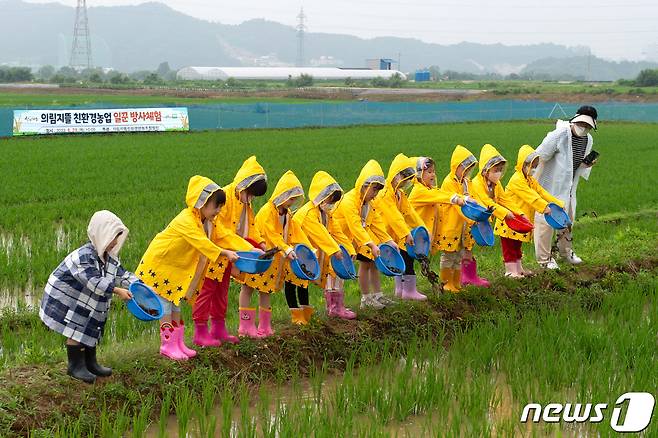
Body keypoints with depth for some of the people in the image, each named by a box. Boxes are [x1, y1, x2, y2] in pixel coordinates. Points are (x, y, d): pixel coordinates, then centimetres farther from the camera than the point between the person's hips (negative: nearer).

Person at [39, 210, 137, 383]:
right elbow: (94, 281, -40)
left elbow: (122, 274, 0)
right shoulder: (84, 256, -32)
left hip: (88, 302, 9)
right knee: (76, 332, -7)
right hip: (66, 298, -9)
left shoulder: (110, 257, -3)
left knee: (91, 331, 14)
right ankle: (75, 366, 6)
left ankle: (90, 364, 26)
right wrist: (117, 290, -43)